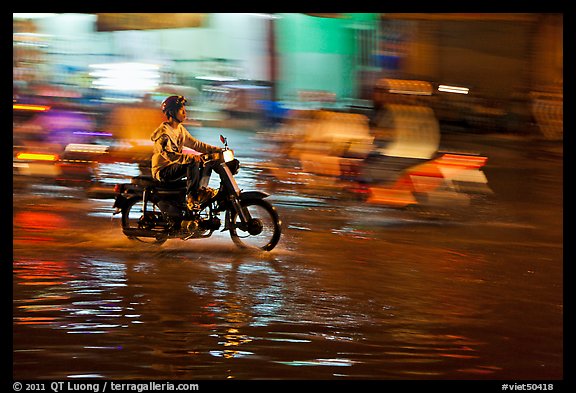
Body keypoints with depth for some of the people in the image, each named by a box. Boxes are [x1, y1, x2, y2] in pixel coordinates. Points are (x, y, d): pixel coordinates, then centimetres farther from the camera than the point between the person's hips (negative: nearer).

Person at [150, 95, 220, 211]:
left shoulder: (180, 129, 12)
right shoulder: (163, 131, -18)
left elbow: (195, 144, 15)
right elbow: (167, 154, -30)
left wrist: (215, 149, 4)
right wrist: (189, 157, -39)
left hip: (175, 165, 9)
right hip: (163, 170, -9)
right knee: (193, 162, -30)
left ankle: (202, 190, -1)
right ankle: (191, 198, -28)